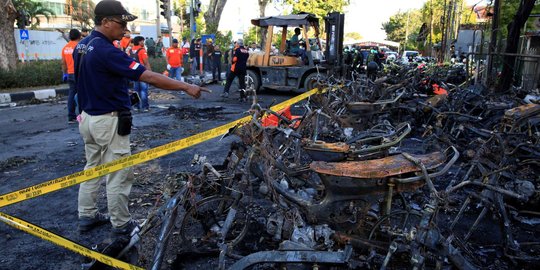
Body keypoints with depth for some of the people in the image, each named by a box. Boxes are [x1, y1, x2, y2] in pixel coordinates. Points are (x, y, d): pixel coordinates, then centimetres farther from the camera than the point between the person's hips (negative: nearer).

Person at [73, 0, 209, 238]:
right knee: (119, 175, 1)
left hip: (88, 117, 10)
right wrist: (186, 87, -25)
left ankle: (86, 216, 31)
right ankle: (121, 226, 13)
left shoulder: (81, 46, 6)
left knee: (92, 168, 20)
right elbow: (149, 77, -27)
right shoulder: (106, 51, -23)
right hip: (108, 121, -10)